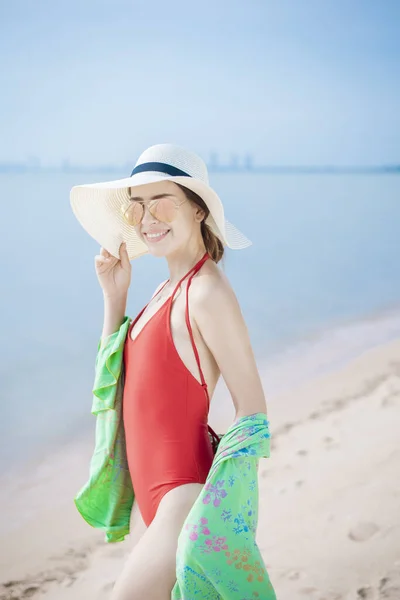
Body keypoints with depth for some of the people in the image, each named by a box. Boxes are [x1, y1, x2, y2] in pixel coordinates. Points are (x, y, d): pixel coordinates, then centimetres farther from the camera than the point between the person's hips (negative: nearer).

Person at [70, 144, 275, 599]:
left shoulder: (207, 291, -17)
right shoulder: (169, 289, 9)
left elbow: (252, 409, -17)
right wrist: (114, 295, 7)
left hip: (185, 494, -9)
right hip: (155, 492, 9)